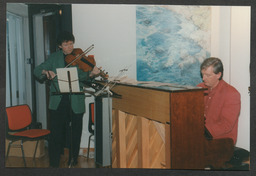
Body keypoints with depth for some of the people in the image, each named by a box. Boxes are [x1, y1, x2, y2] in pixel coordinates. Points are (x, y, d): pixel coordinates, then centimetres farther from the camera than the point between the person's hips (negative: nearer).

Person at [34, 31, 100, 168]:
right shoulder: (54, 57, 8)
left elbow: (82, 75, -12)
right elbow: (37, 70, 5)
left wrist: (91, 74, -34)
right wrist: (46, 72, -17)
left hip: (75, 101, 0)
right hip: (58, 101, 0)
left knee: (76, 130, 8)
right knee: (56, 131, 0)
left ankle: (73, 159, 27)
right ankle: (54, 163, 12)